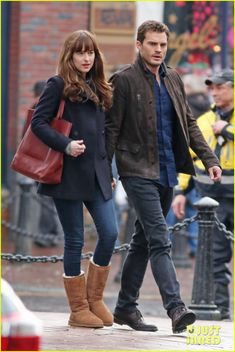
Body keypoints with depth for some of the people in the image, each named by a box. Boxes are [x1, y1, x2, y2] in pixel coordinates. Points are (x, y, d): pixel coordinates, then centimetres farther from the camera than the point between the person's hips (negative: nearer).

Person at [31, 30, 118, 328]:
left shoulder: (97, 88, 16)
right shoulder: (59, 85, -3)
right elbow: (38, 122, -9)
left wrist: (108, 169, 17)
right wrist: (65, 145, -20)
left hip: (96, 174, 6)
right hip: (68, 174, -6)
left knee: (110, 234, -3)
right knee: (75, 240, -1)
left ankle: (95, 298, 14)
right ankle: (78, 309, 8)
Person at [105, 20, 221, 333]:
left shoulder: (173, 79, 13)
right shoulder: (124, 80, -7)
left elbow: (188, 123, 17)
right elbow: (111, 129, -8)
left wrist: (209, 159, 8)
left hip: (167, 172, 7)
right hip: (138, 172, -7)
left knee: (143, 241, 13)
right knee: (159, 241, -15)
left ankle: (125, 307, 21)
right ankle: (176, 308, -23)